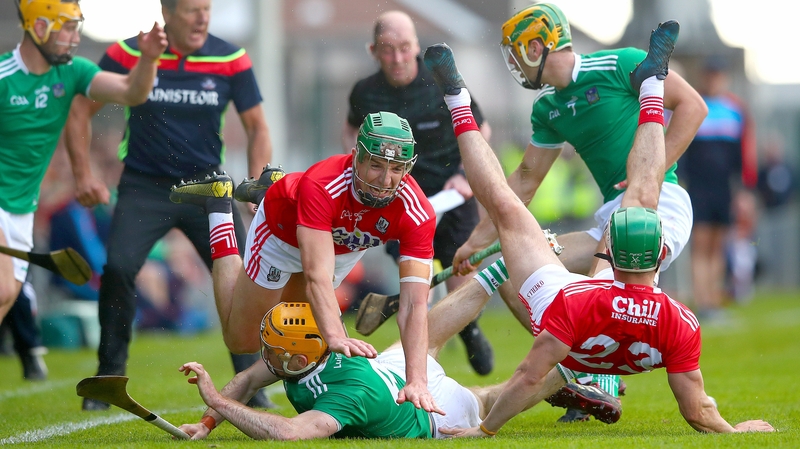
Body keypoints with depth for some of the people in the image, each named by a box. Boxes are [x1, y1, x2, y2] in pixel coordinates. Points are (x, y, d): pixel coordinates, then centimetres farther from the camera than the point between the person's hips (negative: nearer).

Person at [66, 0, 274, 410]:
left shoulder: (230, 60, -5)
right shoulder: (128, 55, -9)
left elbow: (256, 126, 3)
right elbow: (81, 110, 2)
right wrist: (83, 174, -5)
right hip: (143, 187, -1)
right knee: (118, 268, -20)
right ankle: (108, 378, -3)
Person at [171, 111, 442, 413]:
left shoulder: (417, 213, -39)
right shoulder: (320, 186, -47)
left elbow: (414, 303, -45)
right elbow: (317, 276, -56)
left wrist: (416, 380, -56)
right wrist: (336, 337, -73)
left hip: (346, 247, 4)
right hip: (284, 233, -4)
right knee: (242, 341, 15)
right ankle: (218, 204, 25)